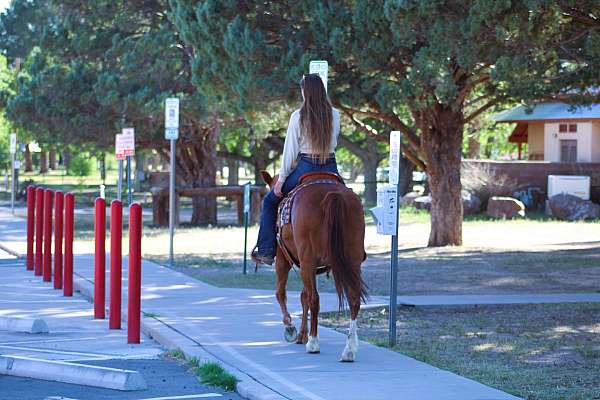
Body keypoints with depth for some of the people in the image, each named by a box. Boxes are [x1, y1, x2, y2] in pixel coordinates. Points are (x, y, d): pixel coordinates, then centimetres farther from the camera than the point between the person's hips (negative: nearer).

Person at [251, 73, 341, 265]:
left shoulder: (298, 116, -8)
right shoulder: (335, 115, 2)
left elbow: (290, 150, -7)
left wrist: (281, 179, -1)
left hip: (305, 168, -3)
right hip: (331, 168, 3)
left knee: (270, 201, 16)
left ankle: (266, 251, 11)